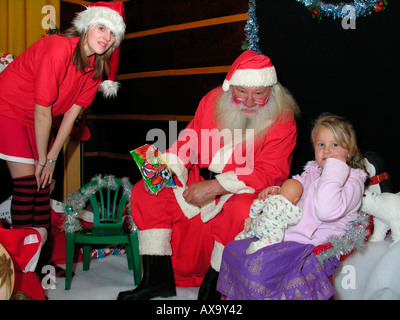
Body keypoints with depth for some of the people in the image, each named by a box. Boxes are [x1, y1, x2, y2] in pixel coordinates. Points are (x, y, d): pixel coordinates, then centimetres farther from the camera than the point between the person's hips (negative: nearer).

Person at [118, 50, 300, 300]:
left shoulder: (282, 122, -14)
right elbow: (190, 139, 7)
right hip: (202, 181, 5)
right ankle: (157, 279, -1)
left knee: (242, 212, -39)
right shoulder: (213, 100, -1)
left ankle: (211, 285, -12)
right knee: (145, 193, -7)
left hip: (248, 191, -4)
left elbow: (266, 174, -20)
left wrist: (214, 188, -27)